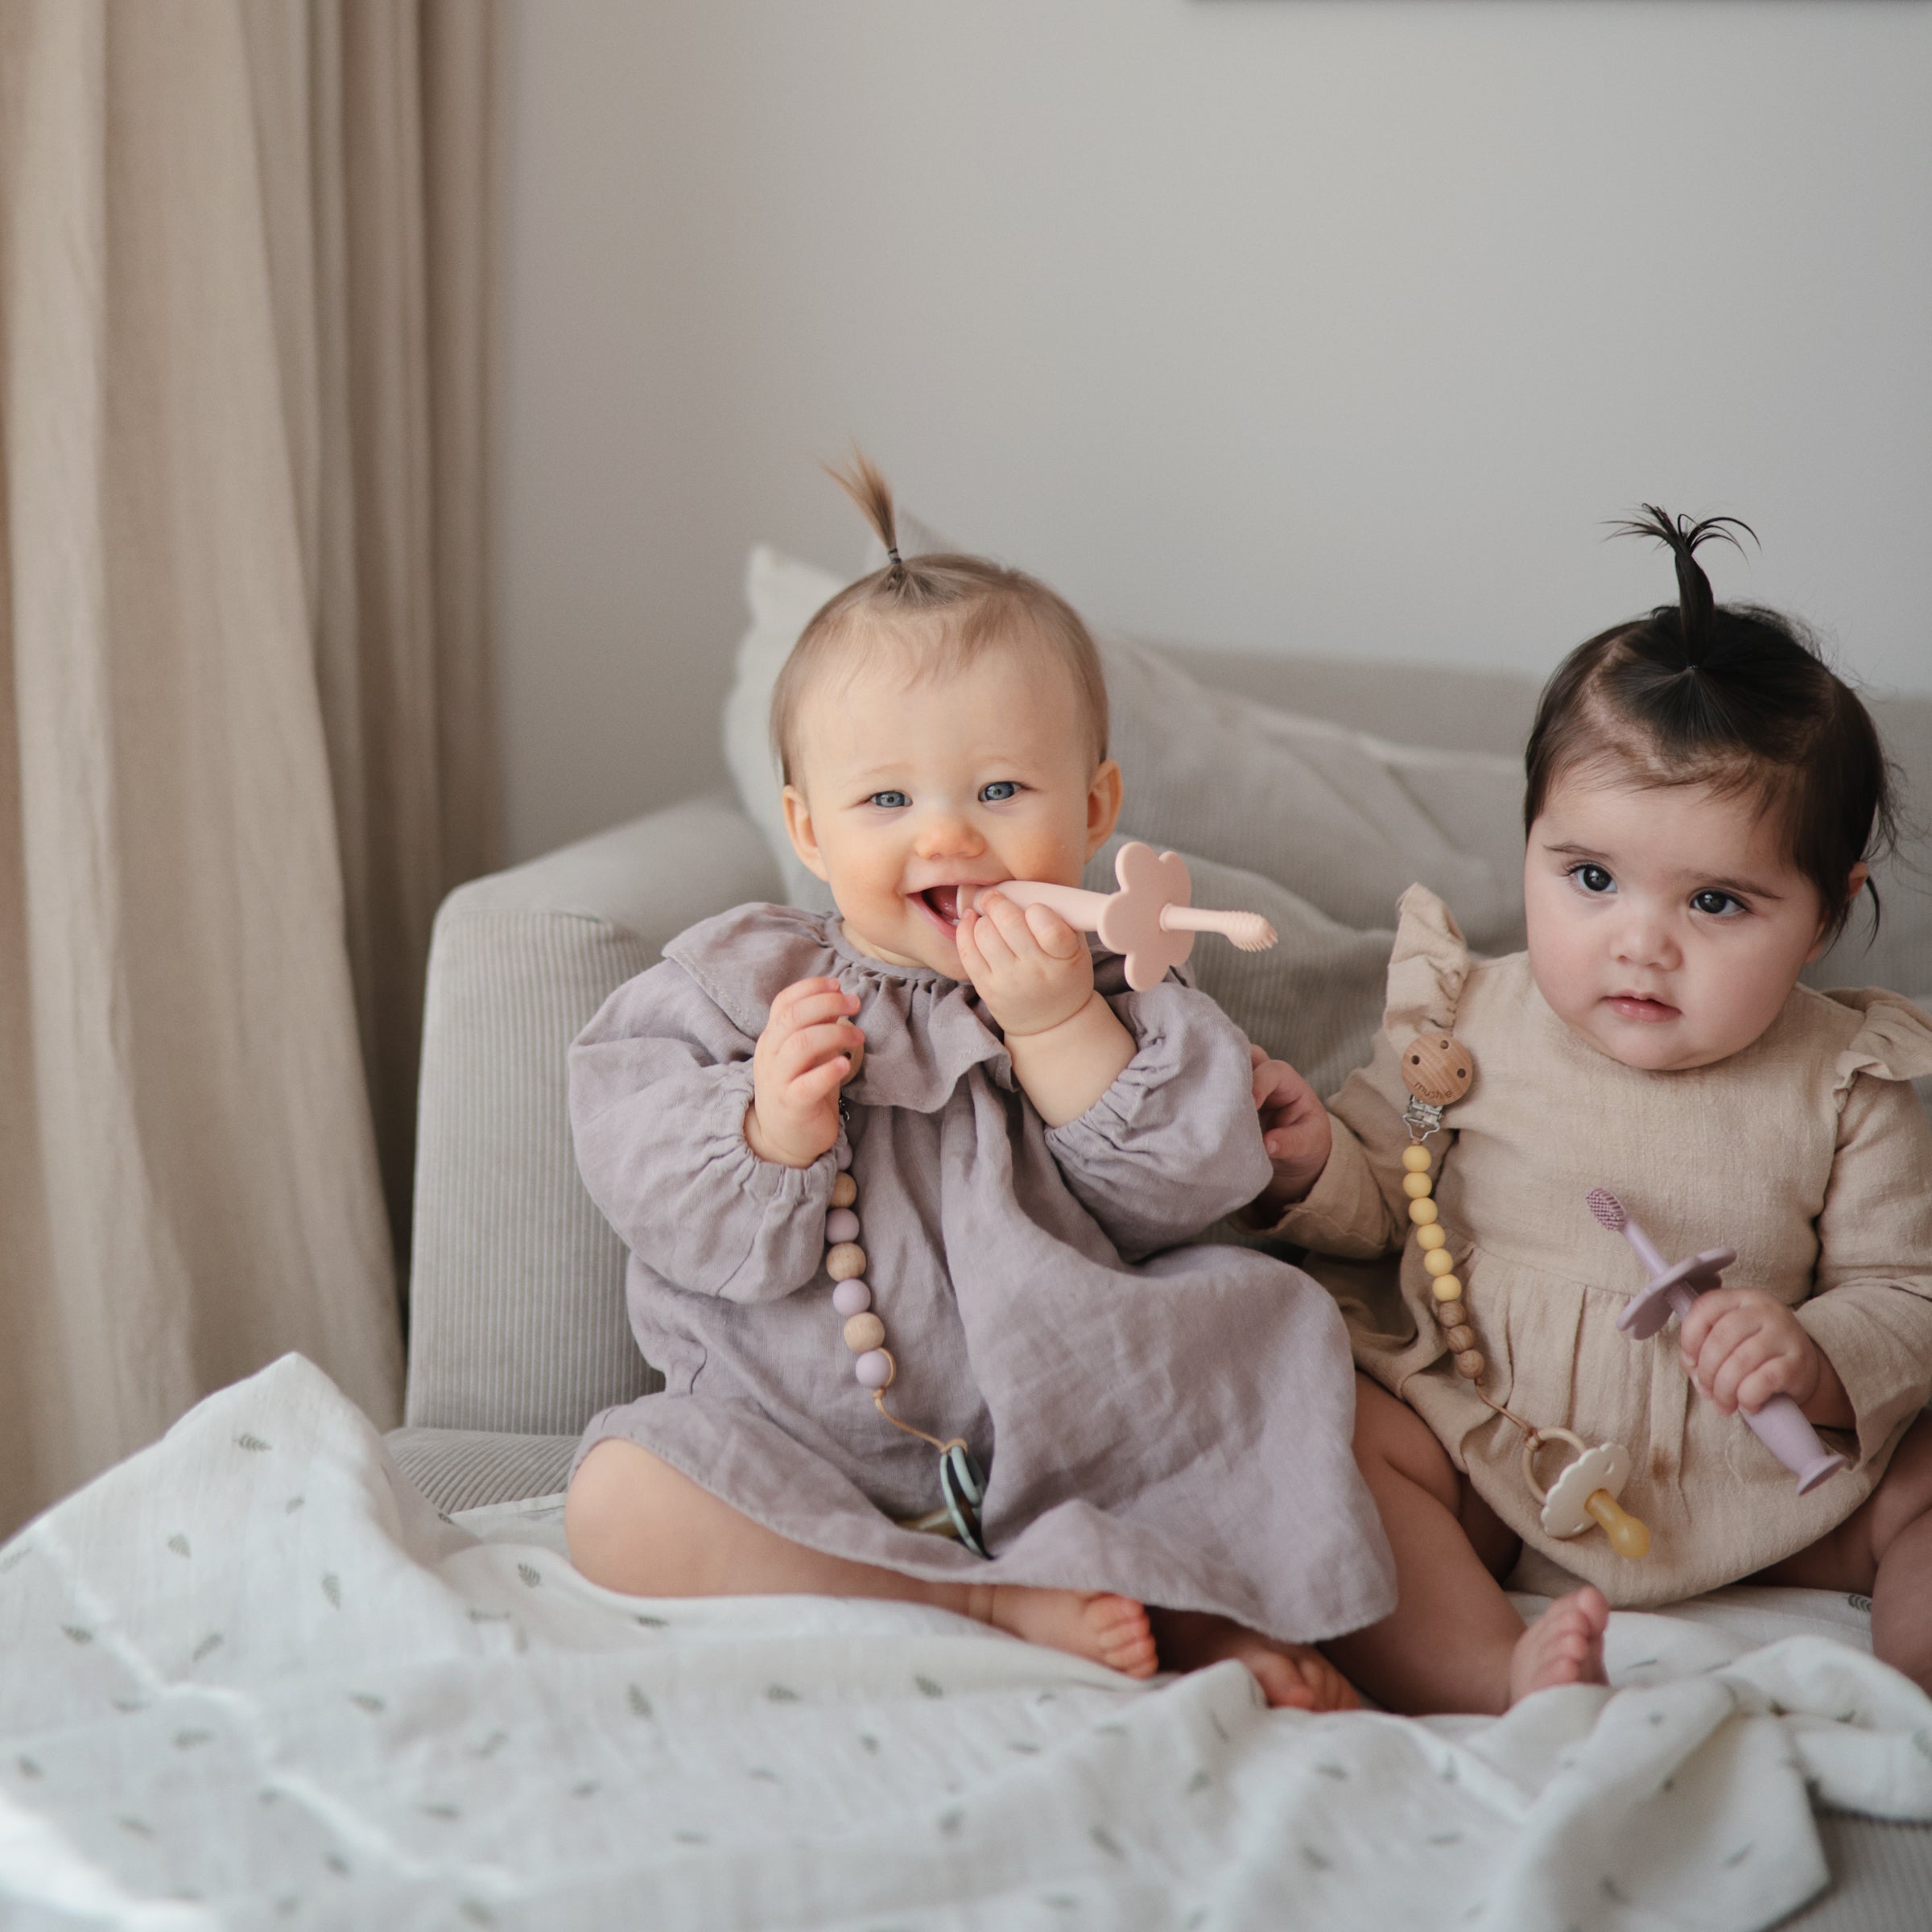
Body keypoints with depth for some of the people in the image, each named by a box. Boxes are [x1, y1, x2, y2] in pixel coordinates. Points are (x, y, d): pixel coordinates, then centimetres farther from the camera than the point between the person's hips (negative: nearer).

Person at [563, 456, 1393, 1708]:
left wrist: (1064, 1030, -20)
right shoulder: (748, 989, 0)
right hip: (808, 1454, 0)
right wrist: (769, 1132, -25)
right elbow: (658, 1200, -6)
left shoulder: (1113, 996, 3)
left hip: (1063, 1448, 0)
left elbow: (1177, 1193, -9)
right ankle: (987, 1607, -25)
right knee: (621, 1502, -25)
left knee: (1279, 1340, -16)